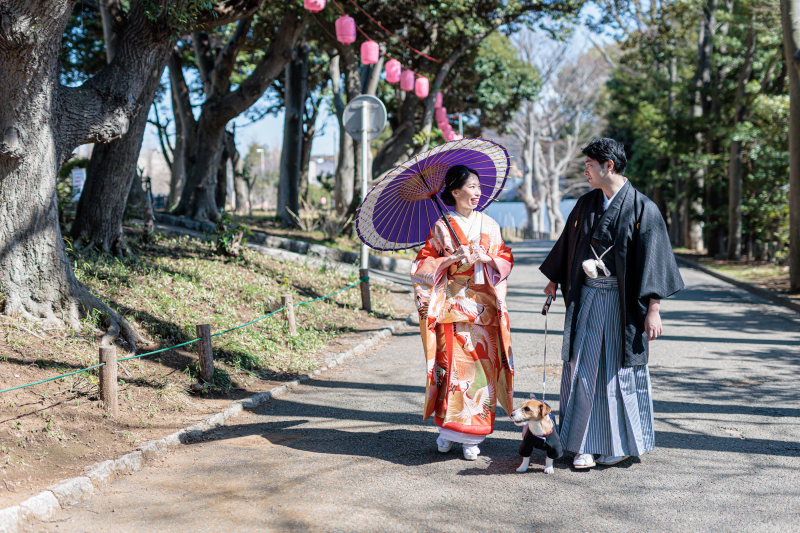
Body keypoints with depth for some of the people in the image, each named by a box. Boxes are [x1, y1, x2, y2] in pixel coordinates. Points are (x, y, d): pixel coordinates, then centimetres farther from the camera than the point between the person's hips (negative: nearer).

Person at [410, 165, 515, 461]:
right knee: (453, 364, -6)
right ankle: (448, 428, 10)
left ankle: (472, 435, 6)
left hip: (484, 306, 2)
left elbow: (506, 260, 11)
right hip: (453, 305, -2)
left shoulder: (489, 225, 10)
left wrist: (486, 258, -9)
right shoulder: (442, 227, 2)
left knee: (482, 364, -1)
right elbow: (421, 265, 0)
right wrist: (452, 259, -14)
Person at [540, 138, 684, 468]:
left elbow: (653, 259, -11)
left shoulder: (642, 209, -8)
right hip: (586, 298, 4)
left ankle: (622, 441, 20)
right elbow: (568, 244, 20)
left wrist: (653, 309, -15)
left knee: (619, 370, 4)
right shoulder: (586, 205, 8)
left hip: (621, 301, -4)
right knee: (584, 367, 2)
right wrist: (554, 281, 23)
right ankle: (587, 444, 9)